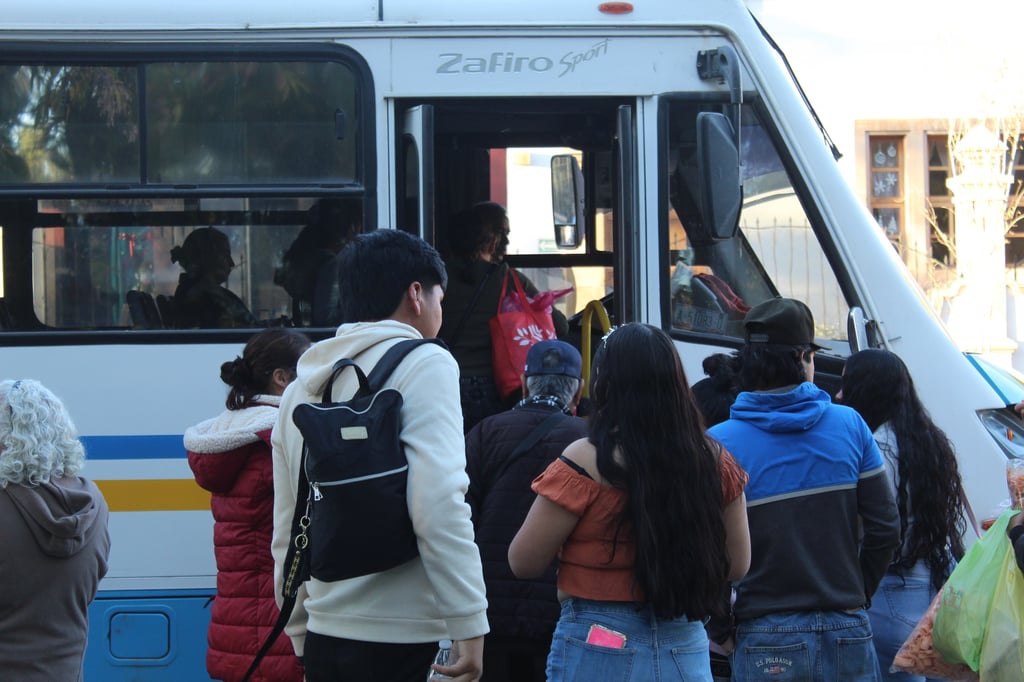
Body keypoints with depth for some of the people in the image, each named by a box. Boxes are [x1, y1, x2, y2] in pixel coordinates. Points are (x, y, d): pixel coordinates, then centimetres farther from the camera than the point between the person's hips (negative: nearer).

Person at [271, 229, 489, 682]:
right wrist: (469, 623, -15)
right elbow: (438, 505, -17)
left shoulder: (303, 387, 17)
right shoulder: (421, 364, -5)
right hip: (402, 642, -7)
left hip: (324, 641, 7)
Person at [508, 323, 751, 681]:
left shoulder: (584, 463, -13)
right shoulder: (716, 463, -2)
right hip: (687, 649, 4)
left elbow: (523, 562, -6)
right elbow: (737, 563, 8)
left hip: (599, 651, -4)